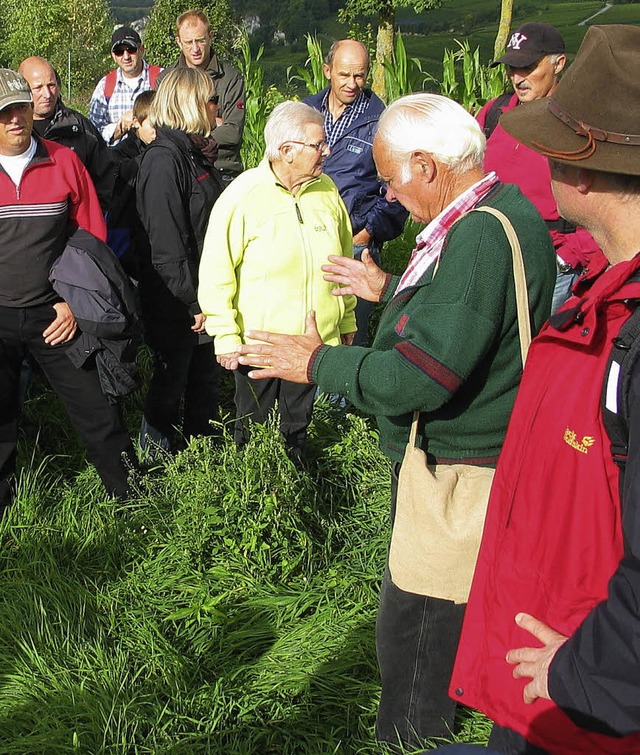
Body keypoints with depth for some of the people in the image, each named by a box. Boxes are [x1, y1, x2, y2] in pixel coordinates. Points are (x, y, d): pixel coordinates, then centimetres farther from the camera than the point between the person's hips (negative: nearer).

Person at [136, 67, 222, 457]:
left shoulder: (197, 153, 10)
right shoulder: (164, 159, -20)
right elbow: (167, 245, -23)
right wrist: (193, 301, -20)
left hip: (203, 295, 9)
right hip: (176, 301, -9)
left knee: (206, 380, 20)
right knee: (171, 380, 8)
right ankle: (157, 458, 26)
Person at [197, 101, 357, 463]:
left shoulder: (327, 190, 1)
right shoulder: (243, 195, -15)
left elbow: (343, 261, 12)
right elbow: (216, 273, -12)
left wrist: (348, 318, 18)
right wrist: (226, 337, -13)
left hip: (316, 336, 4)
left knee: (298, 424, 20)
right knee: (253, 428, 14)